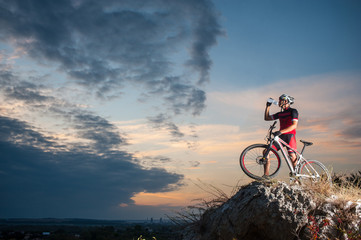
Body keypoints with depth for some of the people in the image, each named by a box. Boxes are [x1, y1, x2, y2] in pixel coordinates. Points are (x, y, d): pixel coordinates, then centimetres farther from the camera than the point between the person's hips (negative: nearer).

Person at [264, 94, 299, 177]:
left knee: (292, 155, -18)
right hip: (281, 136, 6)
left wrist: (281, 131, -25)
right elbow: (267, 118, 24)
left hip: (290, 135, -5)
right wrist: (268, 106, 17)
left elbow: (294, 125, -15)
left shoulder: (293, 111, -1)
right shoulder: (280, 113, 19)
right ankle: (266, 175, -6)